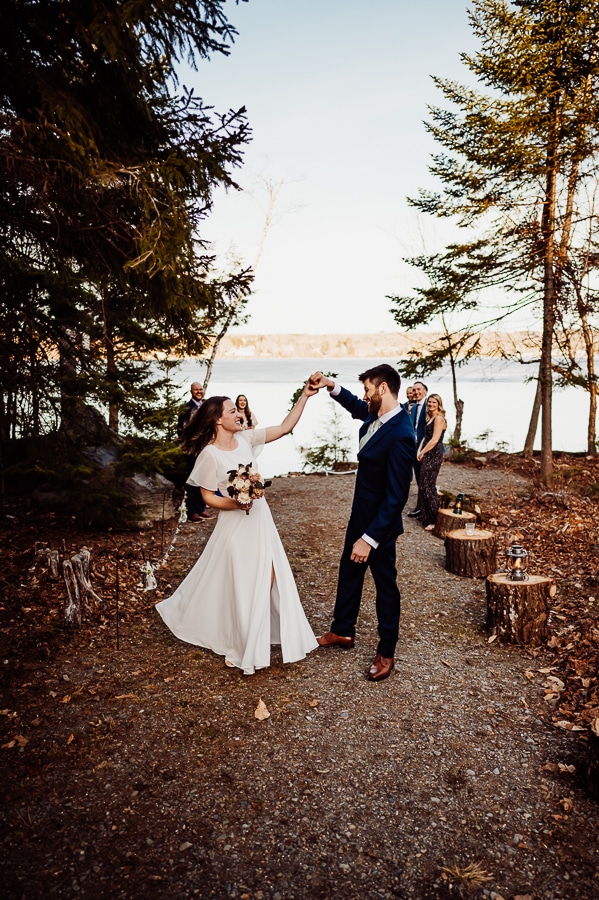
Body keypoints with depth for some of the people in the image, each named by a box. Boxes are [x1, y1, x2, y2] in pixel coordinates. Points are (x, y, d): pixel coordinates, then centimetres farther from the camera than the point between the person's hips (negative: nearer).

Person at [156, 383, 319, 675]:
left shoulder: (246, 438, -2)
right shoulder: (210, 454, -18)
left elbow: (285, 427, -2)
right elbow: (208, 497, -11)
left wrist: (304, 396, -9)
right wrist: (235, 504, -26)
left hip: (260, 519, 6)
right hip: (235, 525, -6)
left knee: (268, 579, 12)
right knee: (240, 586, 6)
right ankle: (239, 647, 28)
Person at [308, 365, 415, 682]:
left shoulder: (400, 435, -31)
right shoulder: (376, 415, -5)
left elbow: (396, 497, -30)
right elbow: (356, 407, 21)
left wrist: (370, 538, -28)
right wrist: (331, 386, 4)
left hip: (380, 521, -9)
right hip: (360, 513, 9)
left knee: (385, 583, 9)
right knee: (349, 572, 22)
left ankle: (386, 652, 27)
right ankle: (343, 631, 42)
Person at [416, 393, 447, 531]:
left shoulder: (439, 418, -12)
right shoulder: (430, 418, 17)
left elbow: (434, 440, -18)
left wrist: (422, 453, -9)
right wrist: (419, 450, 1)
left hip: (434, 456, -9)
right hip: (427, 456, 9)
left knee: (428, 486, -7)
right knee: (423, 486, 11)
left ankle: (433, 521, 0)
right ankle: (426, 517, 20)